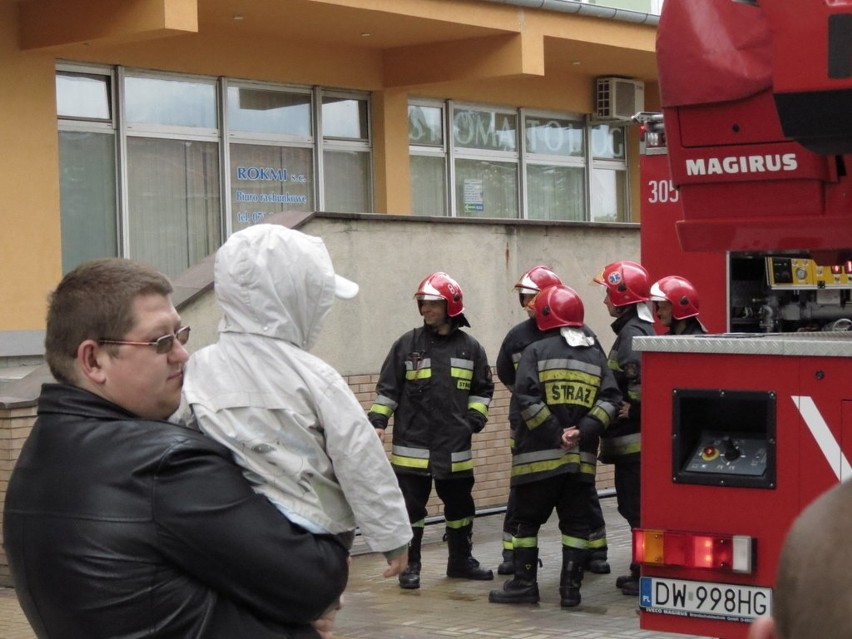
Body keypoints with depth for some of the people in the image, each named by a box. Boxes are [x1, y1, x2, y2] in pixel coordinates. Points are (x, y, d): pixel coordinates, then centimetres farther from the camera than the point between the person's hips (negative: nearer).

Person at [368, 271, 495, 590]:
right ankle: (409, 566, 11)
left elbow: (482, 390, 13)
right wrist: (377, 422, -7)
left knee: (460, 506, 13)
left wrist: (474, 419, 0)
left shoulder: (470, 347, 4)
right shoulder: (407, 344, -1)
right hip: (412, 445, -2)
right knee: (411, 508, 0)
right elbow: (387, 388, 1)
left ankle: (461, 561, 28)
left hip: (455, 447, 2)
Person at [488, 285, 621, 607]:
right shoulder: (595, 355, 11)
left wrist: (555, 434, -12)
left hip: (539, 455, -3)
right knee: (575, 523, 9)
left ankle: (525, 585, 9)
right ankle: (570, 589, 7)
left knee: (526, 520, 7)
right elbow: (610, 398, 0)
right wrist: (582, 432, -7)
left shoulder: (537, 351, -2)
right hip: (581, 458, 4)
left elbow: (527, 398, -14)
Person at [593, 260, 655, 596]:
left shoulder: (633, 334, -17)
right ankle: (641, 571, 24)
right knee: (632, 505, 17)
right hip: (632, 438, 11)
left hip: (634, 439, -11)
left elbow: (645, 378, -29)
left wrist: (633, 408, -19)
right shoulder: (642, 329, 16)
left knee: (638, 508, -5)